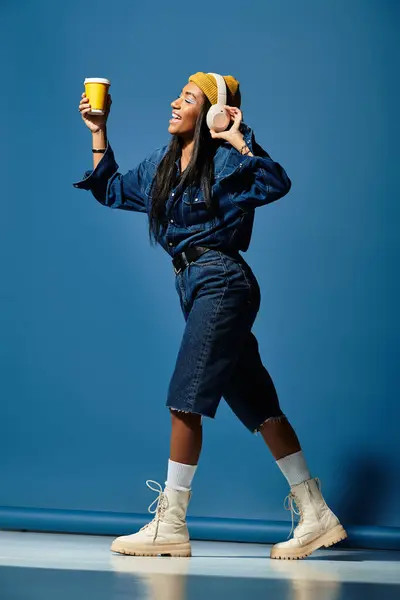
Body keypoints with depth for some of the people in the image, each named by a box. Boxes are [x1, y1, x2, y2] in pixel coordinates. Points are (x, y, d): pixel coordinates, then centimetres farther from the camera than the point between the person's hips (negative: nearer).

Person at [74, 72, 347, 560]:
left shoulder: (224, 161, -7)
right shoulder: (161, 164, 16)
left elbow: (277, 184, -22)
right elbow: (112, 190, 28)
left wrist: (238, 140, -21)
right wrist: (98, 133, 22)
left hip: (221, 283, -9)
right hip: (192, 286, 9)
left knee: (185, 400, -10)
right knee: (258, 406, 7)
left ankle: (170, 526, -4)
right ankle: (317, 517, 11)